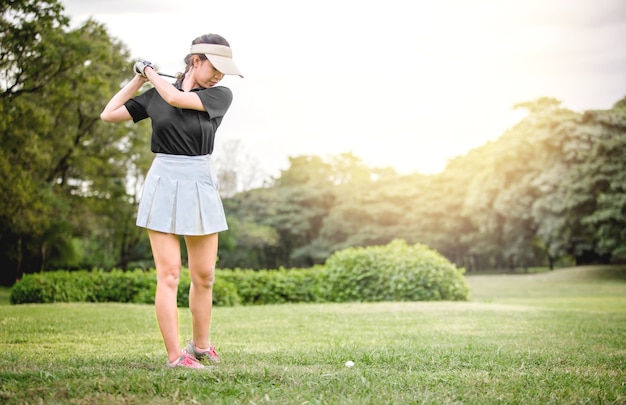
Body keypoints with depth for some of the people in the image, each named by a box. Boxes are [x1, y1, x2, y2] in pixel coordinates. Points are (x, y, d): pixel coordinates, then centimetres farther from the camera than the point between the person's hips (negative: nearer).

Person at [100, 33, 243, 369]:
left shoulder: (220, 96, -1)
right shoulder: (154, 96, 4)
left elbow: (176, 98, -16)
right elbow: (108, 115, 7)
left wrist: (152, 73, 1)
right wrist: (138, 79, 7)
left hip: (201, 185, 1)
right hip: (163, 185, -1)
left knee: (204, 277, 8)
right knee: (169, 276, -5)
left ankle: (201, 346, 26)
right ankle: (174, 356, -3)